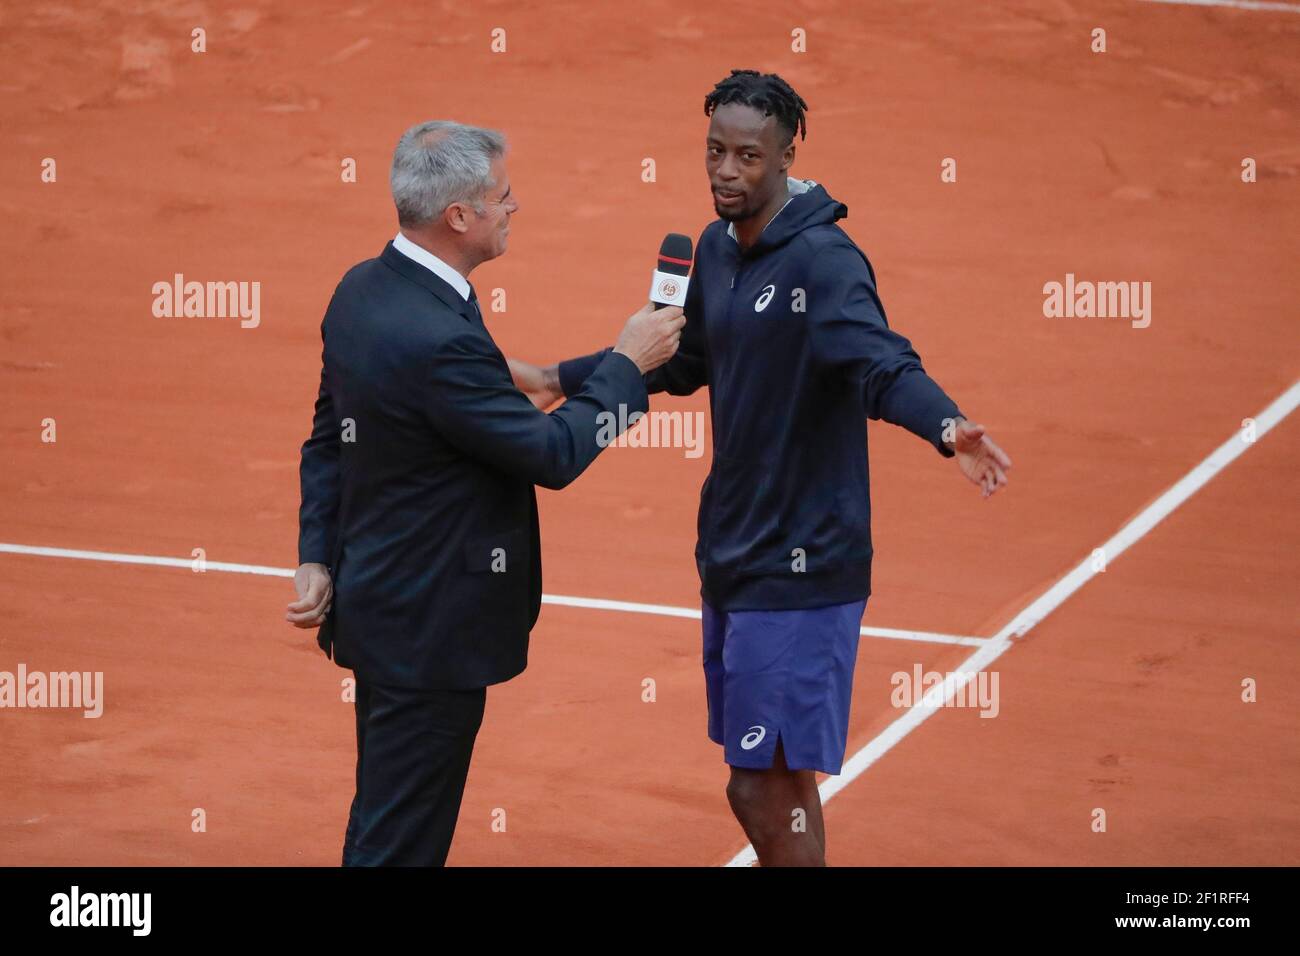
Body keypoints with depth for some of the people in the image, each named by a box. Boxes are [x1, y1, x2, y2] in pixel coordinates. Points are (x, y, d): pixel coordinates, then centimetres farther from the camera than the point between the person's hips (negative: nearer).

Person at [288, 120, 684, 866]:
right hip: (431, 629, -10)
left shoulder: (362, 291, 2)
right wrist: (628, 364, -7)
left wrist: (319, 558, 11)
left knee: (382, 829, 21)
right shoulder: (437, 340, -29)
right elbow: (553, 454, -20)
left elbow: (328, 437, 9)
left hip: (379, 602, 10)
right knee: (400, 840, 0)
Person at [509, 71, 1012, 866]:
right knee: (760, 783, 17)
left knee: (770, 785, -5)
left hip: (797, 565, -9)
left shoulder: (823, 260, -18)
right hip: (732, 560, 9)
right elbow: (683, 360, 24)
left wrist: (945, 426, -53)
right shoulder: (718, 250, 8)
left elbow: (883, 366, -32)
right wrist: (560, 380, 30)